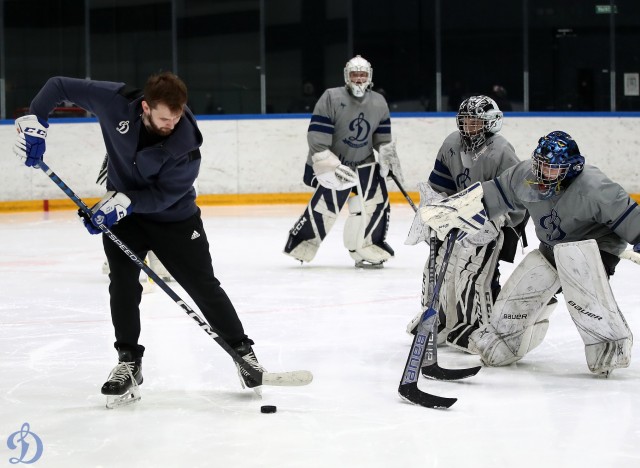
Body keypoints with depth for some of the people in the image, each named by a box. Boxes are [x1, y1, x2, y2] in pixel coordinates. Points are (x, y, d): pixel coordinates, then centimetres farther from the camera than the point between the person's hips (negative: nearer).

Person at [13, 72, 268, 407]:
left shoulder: (186, 141, -29)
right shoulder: (114, 101, -24)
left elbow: (164, 194, -24)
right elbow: (59, 86, -13)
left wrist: (123, 202, -34)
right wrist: (34, 122, -19)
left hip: (174, 216, -2)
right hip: (122, 211, 2)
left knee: (204, 287, -2)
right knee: (123, 284, -10)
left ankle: (243, 351, 12)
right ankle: (129, 362, 4)